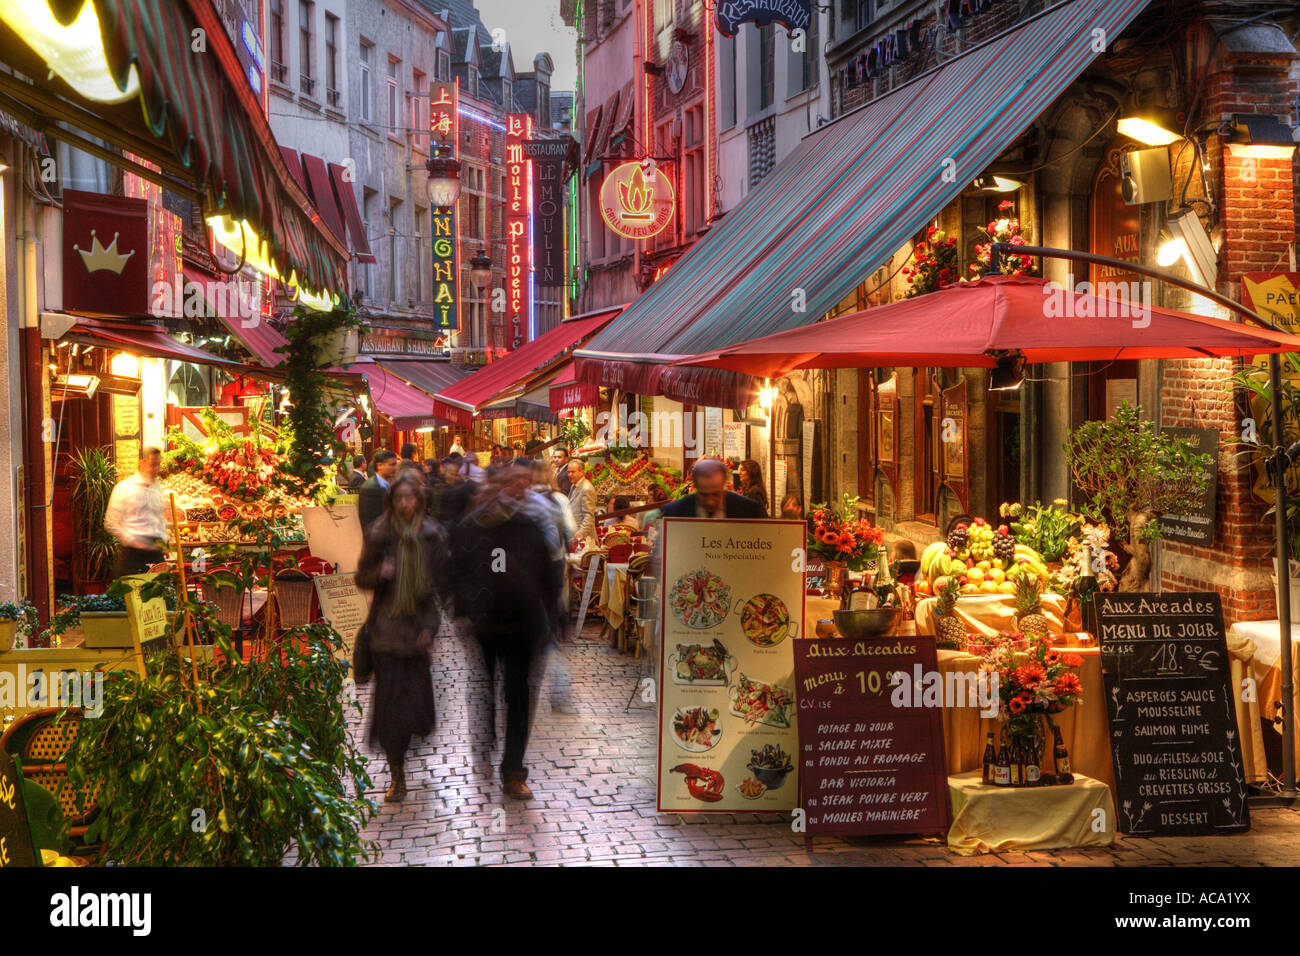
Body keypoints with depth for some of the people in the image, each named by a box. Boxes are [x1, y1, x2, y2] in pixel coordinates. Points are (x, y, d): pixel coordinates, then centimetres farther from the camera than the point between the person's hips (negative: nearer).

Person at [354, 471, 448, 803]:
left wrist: (431, 626, -4)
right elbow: (362, 577, 6)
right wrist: (379, 573, -16)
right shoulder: (379, 535, 0)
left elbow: (440, 585, 4)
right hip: (386, 629, -1)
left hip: (418, 629, 1)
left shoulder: (433, 535, 1)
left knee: (416, 698, 3)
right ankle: (396, 775, 3)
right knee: (391, 700, -4)